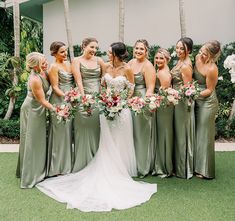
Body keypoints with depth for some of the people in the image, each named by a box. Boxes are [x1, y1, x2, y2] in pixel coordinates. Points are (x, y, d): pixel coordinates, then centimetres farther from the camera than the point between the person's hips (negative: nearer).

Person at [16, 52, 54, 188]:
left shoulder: (44, 73, -5)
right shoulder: (35, 80, -28)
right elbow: (42, 100, -22)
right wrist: (56, 109, -16)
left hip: (40, 109, 8)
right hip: (31, 110, -8)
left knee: (40, 140, 17)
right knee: (31, 141, 2)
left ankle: (38, 170, 35)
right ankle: (29, 176, 16)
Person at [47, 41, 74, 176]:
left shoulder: (69, 64, 13)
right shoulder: (54, 66, -8)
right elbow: (55, 87, -12)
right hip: (59, 100, -7)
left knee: (68, 131, 13)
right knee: (60, 132, 0)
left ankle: (67, 164, 27)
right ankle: (59, 166, 13)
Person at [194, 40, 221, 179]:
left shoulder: (212, 69, -23)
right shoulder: (198, 58, -1)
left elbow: (209, 90, -15)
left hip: (207, 102, -8)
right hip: (197, 101, 8)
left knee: (205, 135, 1)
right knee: (197, 133, 14)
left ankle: (206, 170, 16)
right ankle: (197, 165, 29)